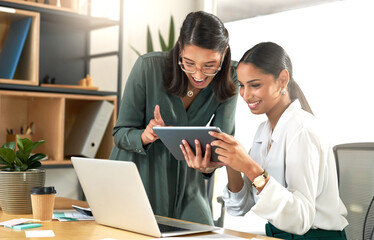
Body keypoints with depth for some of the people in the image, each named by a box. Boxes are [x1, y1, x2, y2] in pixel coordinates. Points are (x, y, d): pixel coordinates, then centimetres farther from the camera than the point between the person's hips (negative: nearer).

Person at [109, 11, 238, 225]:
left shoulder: (229, 80, -12)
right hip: (138, 179, -2)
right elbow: (120, 133, -13)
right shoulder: (149, 67, -19)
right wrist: (145, 136, -36)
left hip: (185, 186, 2)